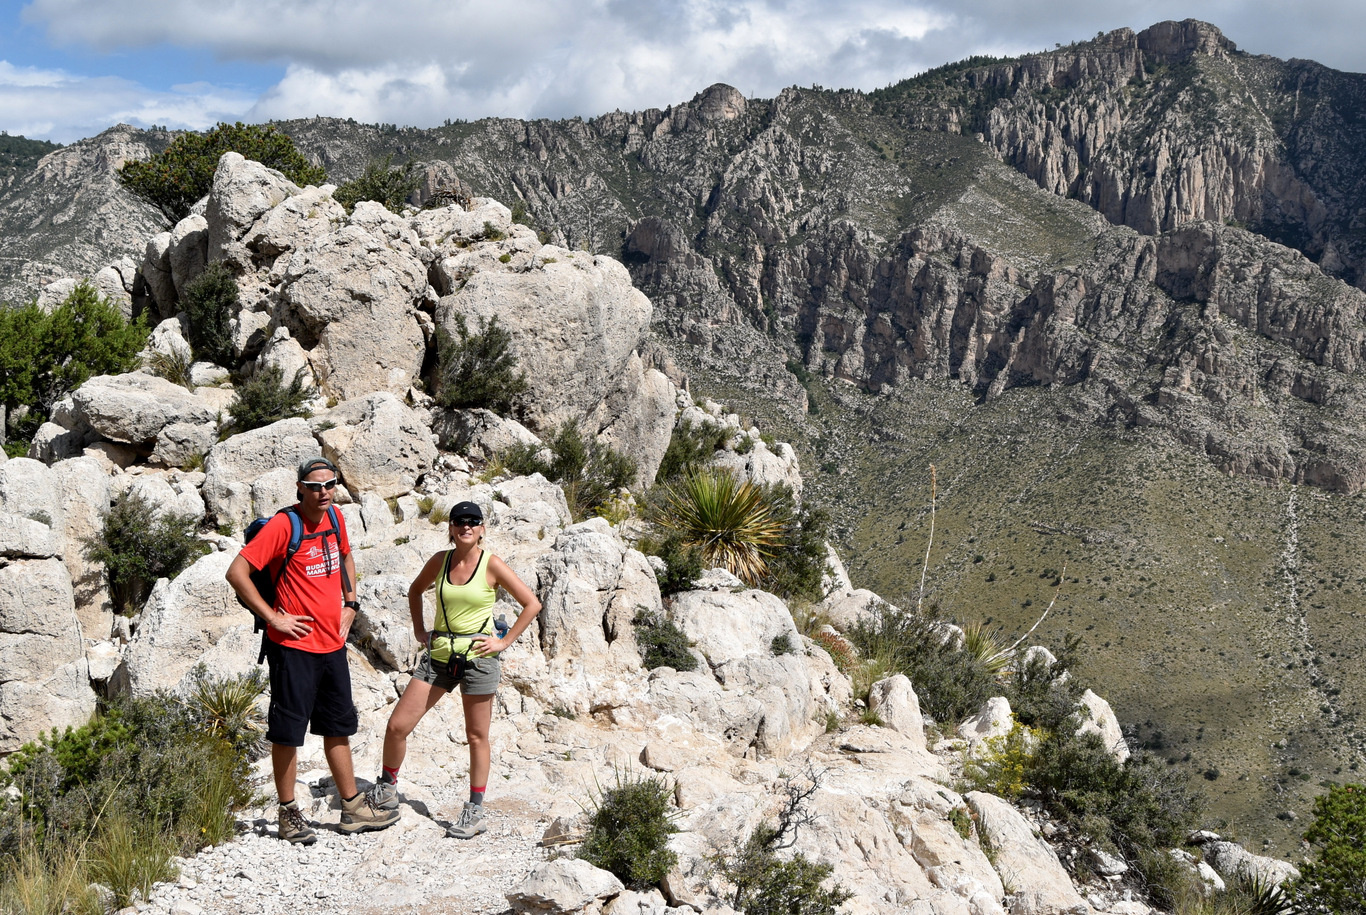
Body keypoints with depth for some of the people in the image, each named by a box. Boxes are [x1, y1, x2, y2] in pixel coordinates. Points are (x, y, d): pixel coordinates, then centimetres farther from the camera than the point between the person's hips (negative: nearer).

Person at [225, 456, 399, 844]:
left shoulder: (335, 518, 6)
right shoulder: (283, 525, -15)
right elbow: (237, 572, -17)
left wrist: (350, 603, 16)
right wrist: (274, 617, -16)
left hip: (332, 644, 7)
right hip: (294, 646, -7)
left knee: (338, 726, 15)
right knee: (287, 731, 1)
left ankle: (353, 807, 25)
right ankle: (289, 814, 13)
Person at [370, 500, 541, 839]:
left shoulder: (492, 565, -7)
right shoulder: (440, 561, 4)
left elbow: (531, 604, -5)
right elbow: (416, 590, 23)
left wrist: (504, 641, -7)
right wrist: (419, 630, 14)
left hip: (477, 658, -3)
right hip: (439, 655, 4)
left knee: (477, 736, 6)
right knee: (397, 725, -1)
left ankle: (474, 813, 16)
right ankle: (386, 788, 21)